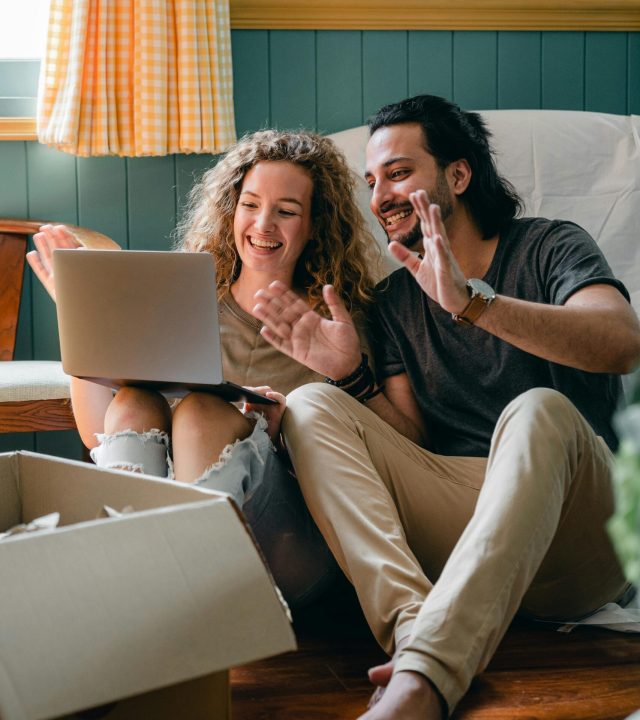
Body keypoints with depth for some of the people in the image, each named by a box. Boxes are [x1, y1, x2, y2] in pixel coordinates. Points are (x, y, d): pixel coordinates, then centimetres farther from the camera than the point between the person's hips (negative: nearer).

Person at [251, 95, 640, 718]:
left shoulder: (548, 247, 4)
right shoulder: (394, 300, 18)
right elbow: (411, 441, 9)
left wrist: (471, 302, -28)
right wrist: (351, 376, -9)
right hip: (451, 515, 4)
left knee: (539, 411, -34)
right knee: (311, 405, -13)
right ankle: (414, 628, -36)